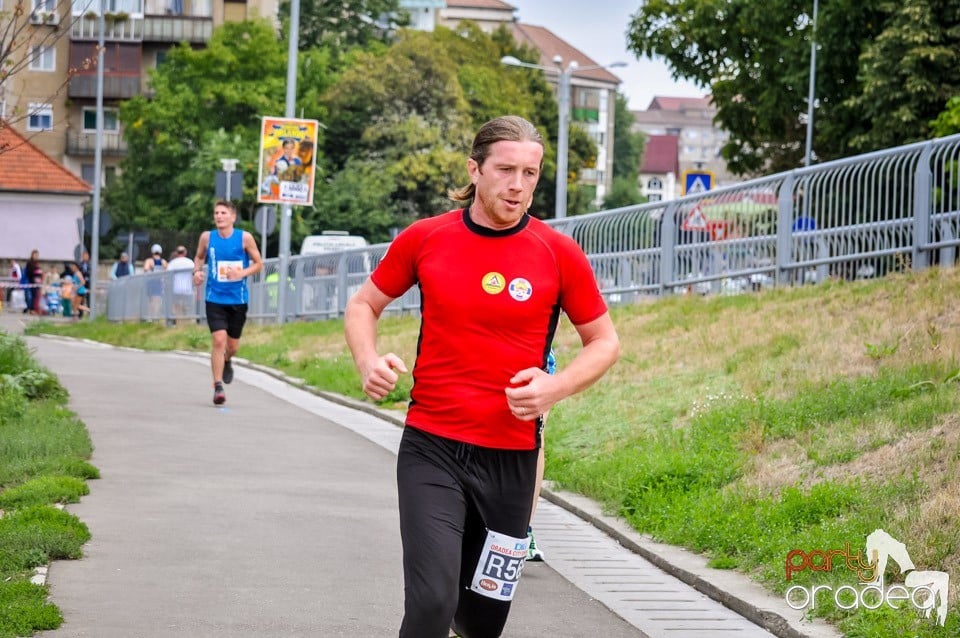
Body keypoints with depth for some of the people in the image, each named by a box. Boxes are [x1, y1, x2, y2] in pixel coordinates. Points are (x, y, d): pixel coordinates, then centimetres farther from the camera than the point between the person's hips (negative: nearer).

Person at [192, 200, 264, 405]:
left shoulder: (244, 238, -5)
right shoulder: (207, 237, -1)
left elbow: (258, 264, 1)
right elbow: (199, 257, 17)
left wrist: (242, 273, -17)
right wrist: (197, 271, -4)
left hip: (238, 299, 1)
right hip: (215, 298, -1)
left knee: (232, 345, 12)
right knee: (218, 340, -16)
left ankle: (226, 361, 48)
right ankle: (218, 387, -11)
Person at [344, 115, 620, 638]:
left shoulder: (558, 253, -2)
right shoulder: (424, 238, -1)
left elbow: (604, 341, 7)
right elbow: (363, 306, 14)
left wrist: (555, 387, -12)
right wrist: (369, 363, -7)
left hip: (511, 457, 1)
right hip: (431, 450, -1)